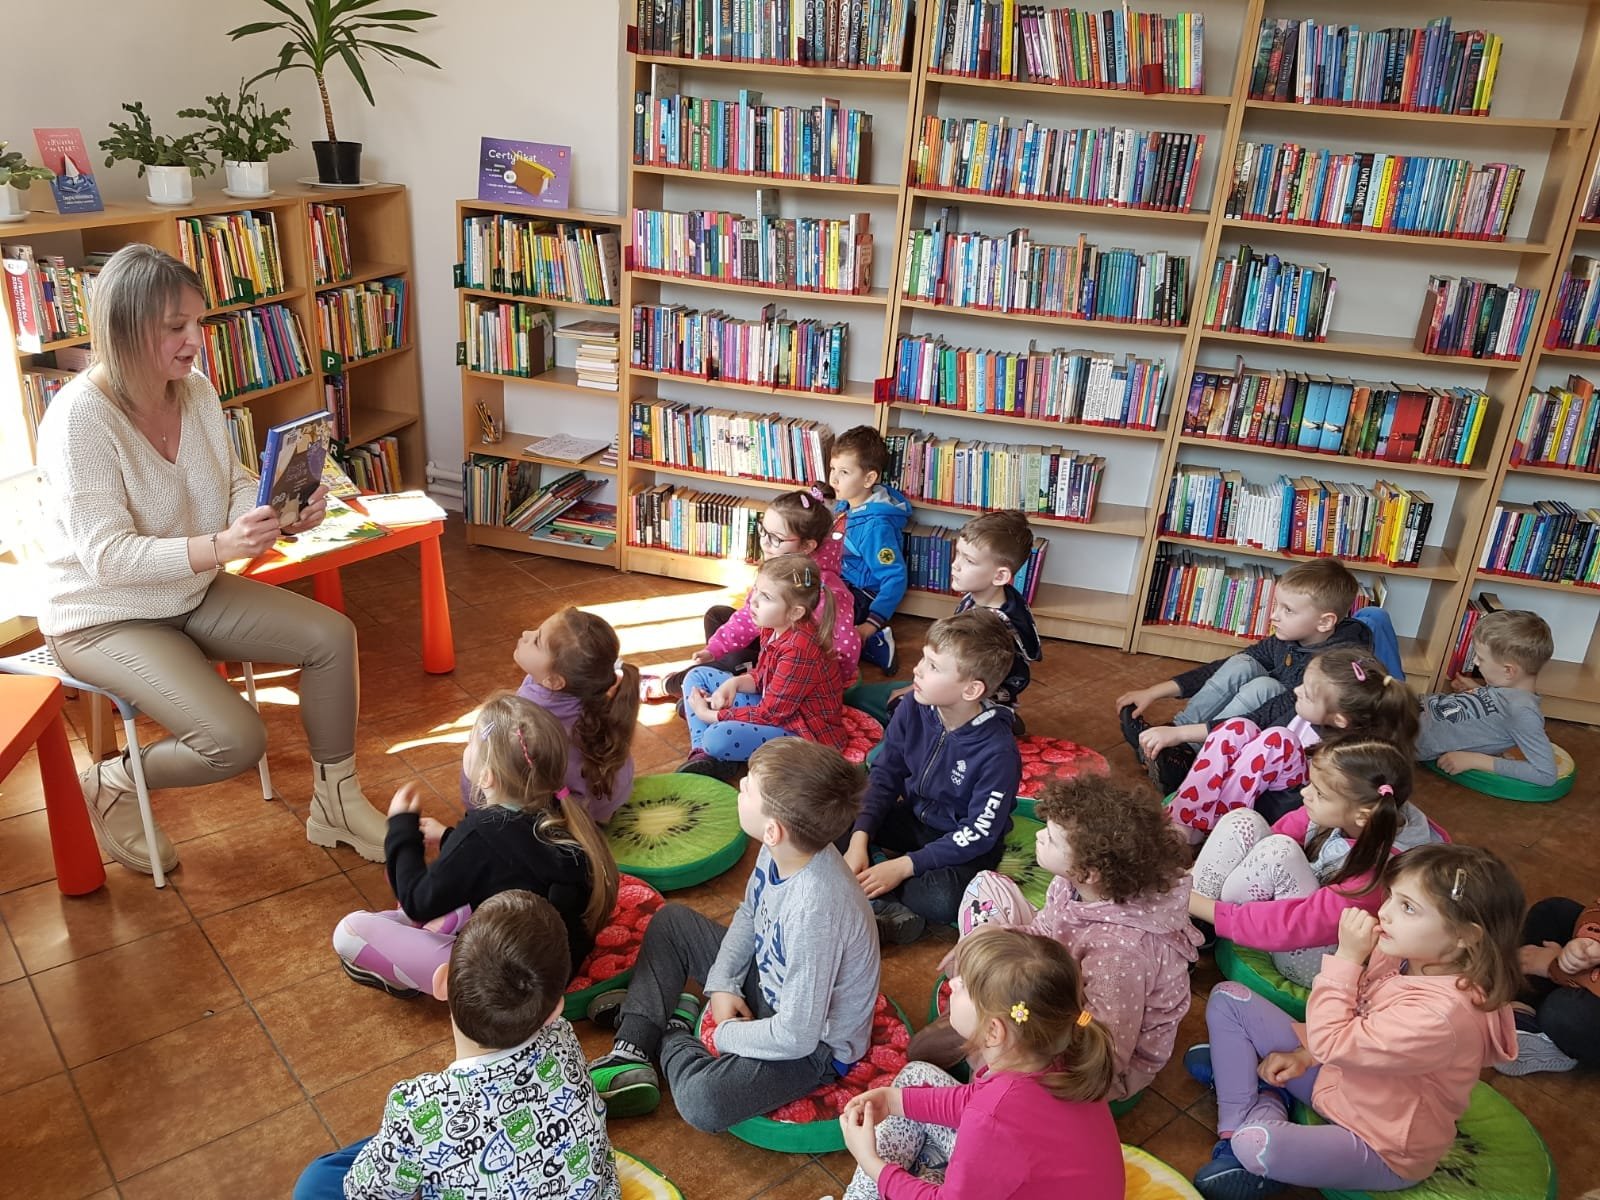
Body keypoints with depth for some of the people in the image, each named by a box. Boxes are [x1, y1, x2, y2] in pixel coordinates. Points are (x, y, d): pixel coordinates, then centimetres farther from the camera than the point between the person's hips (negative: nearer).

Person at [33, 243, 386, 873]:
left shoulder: (197, 392, -4)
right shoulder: (80, 417, -25)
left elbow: (235, 487, 4)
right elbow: (106, 556, -28)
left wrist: (284, 513, -19)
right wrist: (218, 547, -43)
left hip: (193, 593, 7)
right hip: (105, 619, -7)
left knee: (332, 636, -7)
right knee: (237, 739, -23)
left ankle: (335, 803, 9)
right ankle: (112, 784, 10)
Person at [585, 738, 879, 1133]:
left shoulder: (815, 911, -40)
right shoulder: (784, 848, -17)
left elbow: (796, 1037, -31)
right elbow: (749, 914, 6)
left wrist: (723, 1034, -15)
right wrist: (722, 983, -4)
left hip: (813, 1043, -8)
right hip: (767, 980, 8)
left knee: (702, 1100, -29)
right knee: (671, 920, 12)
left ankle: (675, 1035, 3)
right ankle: (633, 1055, 5)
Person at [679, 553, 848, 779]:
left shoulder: (799, 649, -30)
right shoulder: (774, 628, -3)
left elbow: (771, 714, -24)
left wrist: (709, 715, -16)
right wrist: (734, 683, -10)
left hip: (806, 734, -10)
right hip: (776, 707, 10)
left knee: (719, 737, -35)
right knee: (698, 676, 11)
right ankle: (705, 755, -4)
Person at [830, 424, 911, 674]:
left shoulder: (876, 525, -27)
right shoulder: (844, 504, -1)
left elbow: (896, 578, -28)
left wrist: (871, 624, -34)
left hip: (863, 596, -9)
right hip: (840, 584, 9)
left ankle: (873, 642, -12)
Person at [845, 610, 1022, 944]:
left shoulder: (997, 751, -28)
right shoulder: (913, 711, -15)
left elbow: (978, 835, -23)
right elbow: (884, 776, -5)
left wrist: (903, 866, -26)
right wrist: (859, 840, -18)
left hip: (963, 843, -5)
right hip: (913, 817, 6)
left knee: (941, 901, -36)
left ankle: (862, 895, -12)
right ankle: (888, 908, -23)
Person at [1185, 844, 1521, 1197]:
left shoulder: (1439, 1015, -36)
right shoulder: (1406, 954, -12)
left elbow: (1330, 1041, -28)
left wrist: (1347, 957, -26)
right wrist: (1303, 1057, -2)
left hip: (1381, 1151, -8)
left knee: (1257, 1145, -36)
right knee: (1228, 998, 2)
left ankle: (1266, 1106, -1)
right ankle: (1236, 1135, 2)